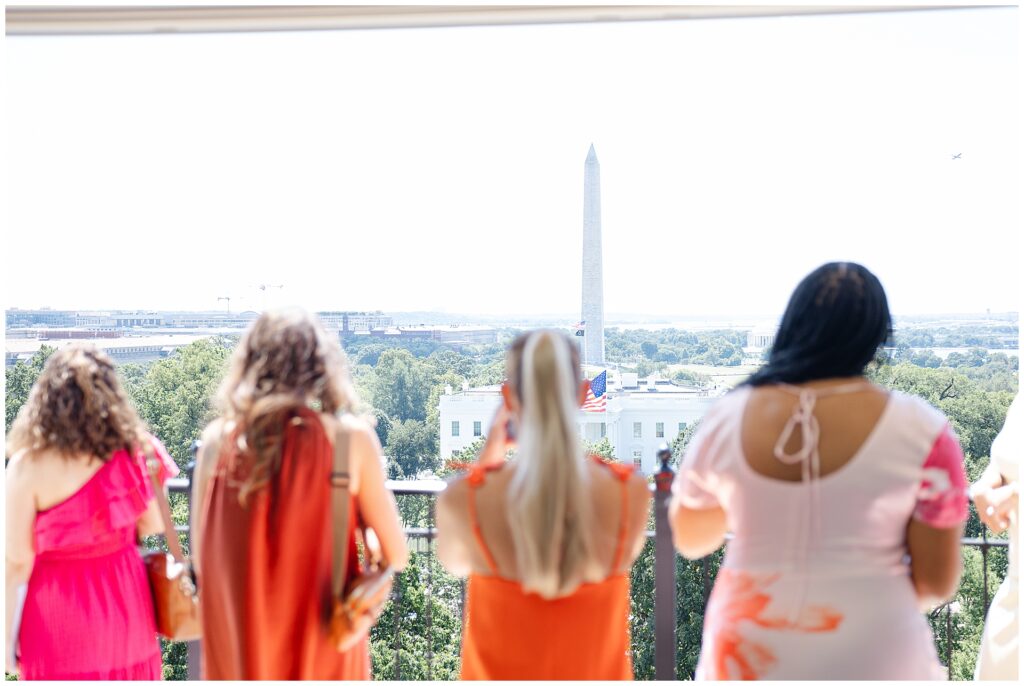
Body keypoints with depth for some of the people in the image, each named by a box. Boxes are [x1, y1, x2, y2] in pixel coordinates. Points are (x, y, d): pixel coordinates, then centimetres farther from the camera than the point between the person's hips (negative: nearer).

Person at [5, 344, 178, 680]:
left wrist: (8, 636, -2)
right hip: (125, 603, 2)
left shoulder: (28, 465, -16)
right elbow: (155, 524, 0)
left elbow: (18, 561, -12)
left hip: (57, 610, -2)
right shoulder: (134, 452, -10)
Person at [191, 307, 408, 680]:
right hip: (322, 650, -2)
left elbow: (202, 556, 3)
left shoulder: (217, 439, -5)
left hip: (236, 653, 3)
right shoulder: (350, 436, -12)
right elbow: (395, 554, -7)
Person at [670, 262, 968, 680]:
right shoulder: (920, 431, -12)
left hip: (748, 657, 1)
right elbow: (937, 582, -5)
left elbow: (689, 540, 5)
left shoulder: (725, 419, -8)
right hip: (870, 660, -1)